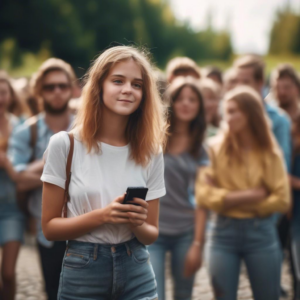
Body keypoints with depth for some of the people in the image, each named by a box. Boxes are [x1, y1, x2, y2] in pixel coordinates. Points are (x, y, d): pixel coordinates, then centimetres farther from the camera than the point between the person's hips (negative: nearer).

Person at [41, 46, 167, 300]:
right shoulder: (65, 144, -8)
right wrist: (102, 216, -20)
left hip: (137, 272, 2)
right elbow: (50, 227, -6)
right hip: (83, 272, -2)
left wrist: (138, 224, -17)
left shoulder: (151, 152, -1)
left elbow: (151, 234, 5)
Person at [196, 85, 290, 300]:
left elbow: (282, 201, -5)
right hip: (223, 233, -1)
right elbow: (204, 195, -11)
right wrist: (250, 195, -14)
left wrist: (232, 200, -9)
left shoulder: (270, 153, 0)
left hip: (261, 233, 1)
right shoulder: (216, 147, -4)